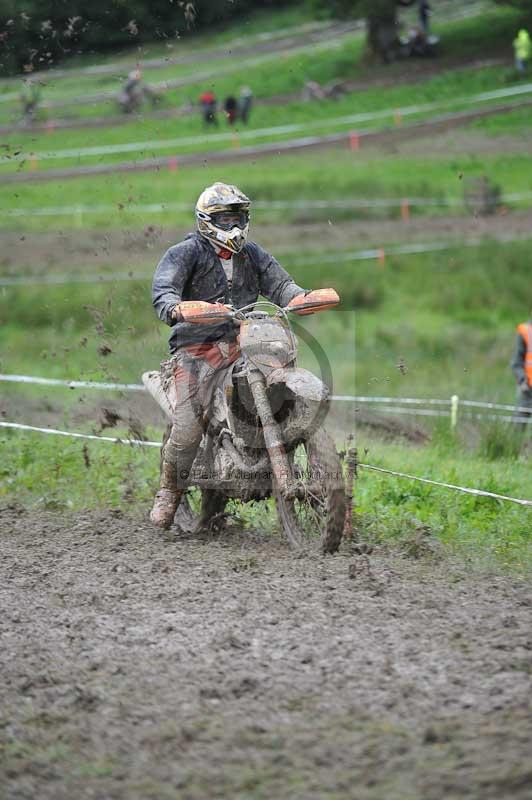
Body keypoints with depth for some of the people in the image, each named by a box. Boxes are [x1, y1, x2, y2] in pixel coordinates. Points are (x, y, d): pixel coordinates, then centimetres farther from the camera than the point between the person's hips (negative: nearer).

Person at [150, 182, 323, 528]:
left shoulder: (252, 254, 17)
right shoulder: (184, 253, 2)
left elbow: (279, 284, 10)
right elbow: (163, 288, -12)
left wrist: (303, 298, -13)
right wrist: (174, 309, -36)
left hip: (244, 343, 4)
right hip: (196, 346, -4)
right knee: (187, 428, -17)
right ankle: (169, 491, 7)